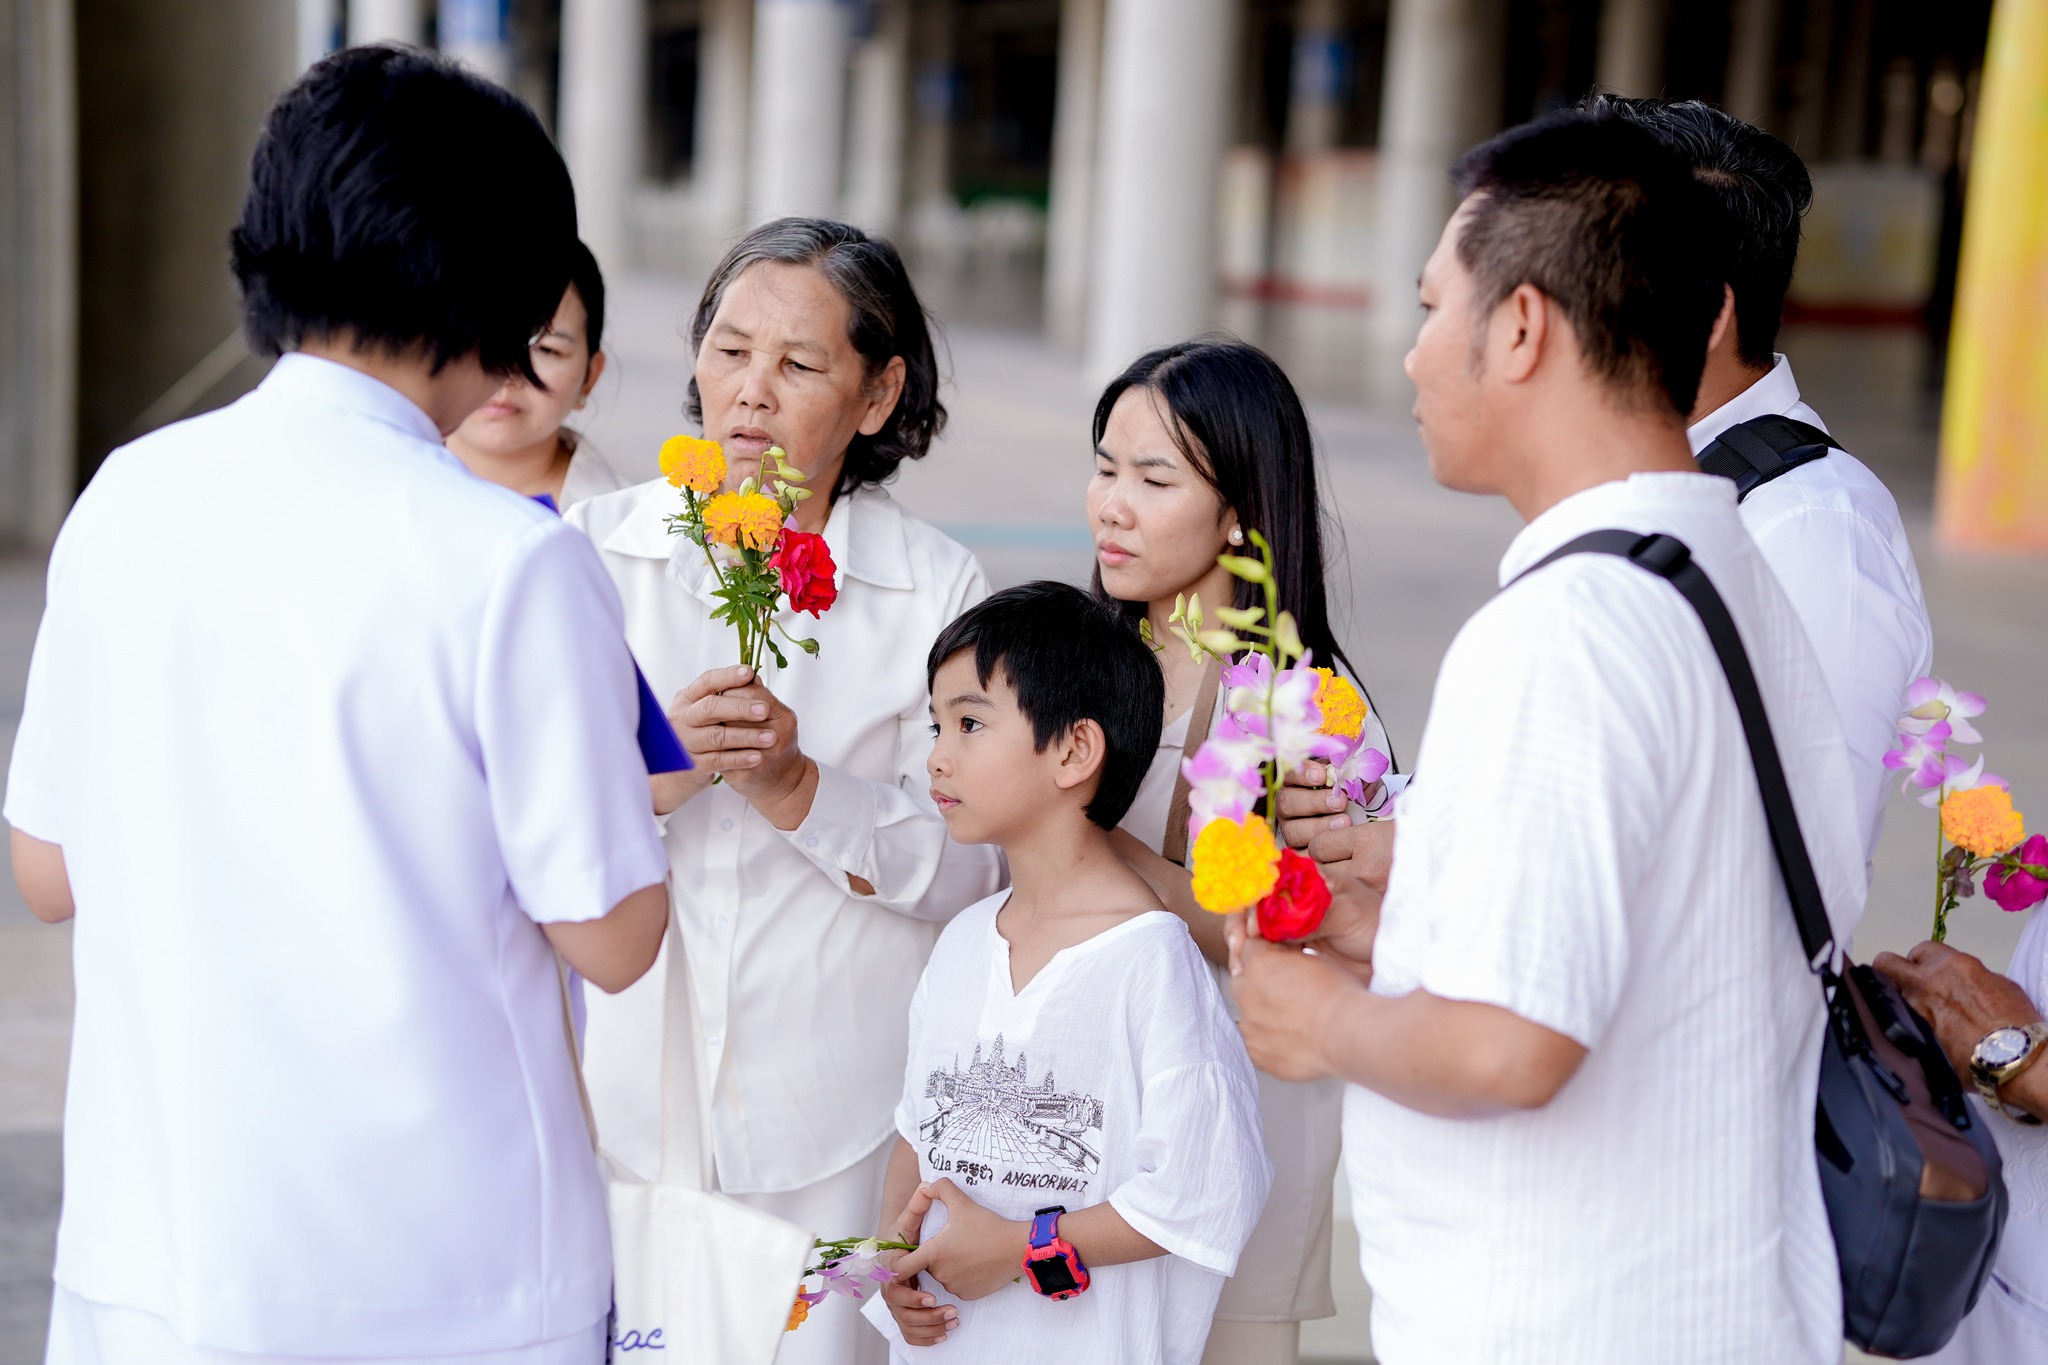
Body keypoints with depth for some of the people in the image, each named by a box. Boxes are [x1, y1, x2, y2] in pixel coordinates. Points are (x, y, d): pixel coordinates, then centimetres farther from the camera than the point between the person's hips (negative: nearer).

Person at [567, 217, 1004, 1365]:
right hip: (622, 1086, 1)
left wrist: (794, 785, -18)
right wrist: (657, 771, -20)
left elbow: (965, 869, -5)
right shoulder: (597, 551, 2)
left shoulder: (938, 590, -1)